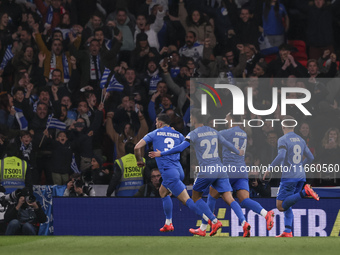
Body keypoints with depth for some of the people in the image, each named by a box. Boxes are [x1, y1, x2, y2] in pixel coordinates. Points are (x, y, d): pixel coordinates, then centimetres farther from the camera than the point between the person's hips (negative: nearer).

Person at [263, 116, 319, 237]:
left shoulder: (283, 140, -8)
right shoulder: (300, 140, 13)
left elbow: (281, 156, -24)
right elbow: (310, 158, 18)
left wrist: (269, 168, -15)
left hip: (289, 176, -7)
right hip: (301, 176, 7)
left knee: (281, 206, -7)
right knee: (287, 206, 14)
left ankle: (304, 192, -24)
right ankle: (287, 232, 1)